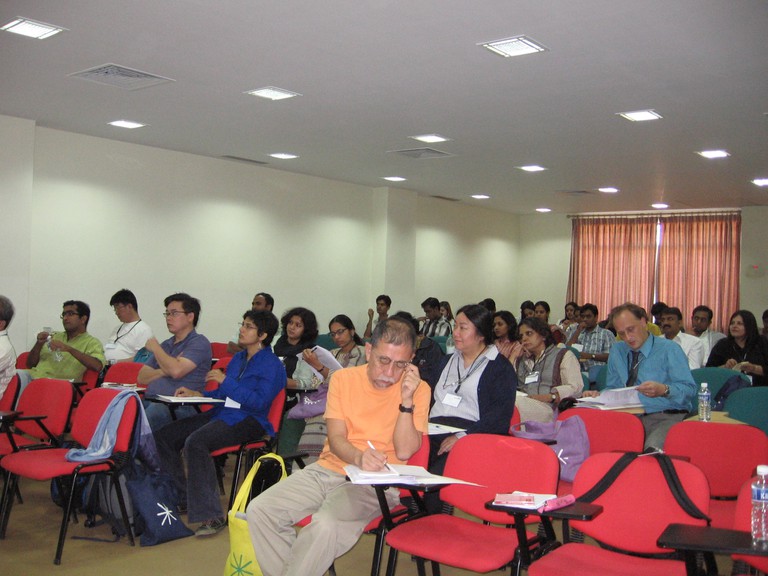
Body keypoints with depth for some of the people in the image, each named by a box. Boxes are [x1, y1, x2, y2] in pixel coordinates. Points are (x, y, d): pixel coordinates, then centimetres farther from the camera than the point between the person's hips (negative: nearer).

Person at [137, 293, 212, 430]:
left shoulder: (199, 343, 2)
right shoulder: (166, 345, 26)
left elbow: (176, 371, -14)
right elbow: (141, 377, 20)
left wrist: (155, 348, 2)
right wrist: (165, 371, -1)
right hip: (149, 402, 7)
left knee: (154, 410, -38)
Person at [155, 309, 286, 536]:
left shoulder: (271, 365, -6)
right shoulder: (238, 358, 20)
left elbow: (259, 402, -19)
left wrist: (226, 381, -17)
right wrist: (196, 394, 9)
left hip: (248, 421, -9)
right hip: (221, 414, 9)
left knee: (195, 442, -34)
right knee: (162, 437, 1)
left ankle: (211, 515, -29)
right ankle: (182, 497, 14)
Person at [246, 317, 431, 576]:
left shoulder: (418, 389, -4)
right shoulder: (343, 379, 4)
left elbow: (404, 451, -11)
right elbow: (336, 438, -4)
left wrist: (406, 400, -21)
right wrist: (358, 457, -26)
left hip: (374, 482, -4)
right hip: (328, 468, 4)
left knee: (326, 525, -32)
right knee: (259, 510, -14)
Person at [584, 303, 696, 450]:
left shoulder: (670, 350, 1)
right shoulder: (617, 351, 17)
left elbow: (689, 389, -7)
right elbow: (613, 388, 20)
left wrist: (664, 390, -26)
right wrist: (599, 395, -3)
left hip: (666, 418, -5)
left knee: (653, 448, -37)